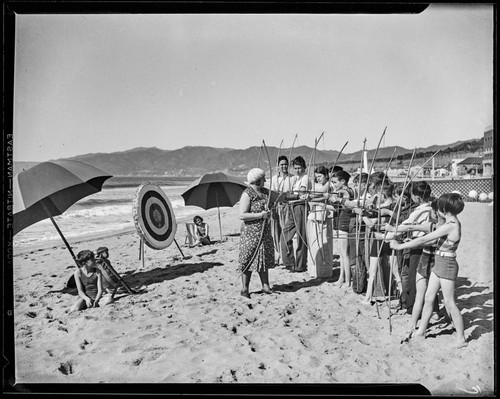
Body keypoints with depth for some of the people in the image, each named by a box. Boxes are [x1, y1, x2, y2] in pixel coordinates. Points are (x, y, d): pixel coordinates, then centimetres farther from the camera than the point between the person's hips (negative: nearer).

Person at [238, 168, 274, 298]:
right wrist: (260, 215, -20)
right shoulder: (247, 194, -14)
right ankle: (244, 289, 12)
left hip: (264, 232, 8)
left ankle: (265, 286, 23)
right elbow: (242, 215, -20)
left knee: (264, 258, 13)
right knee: (249, 260, 0)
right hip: (251, 232, -7)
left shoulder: (264, 192, 10)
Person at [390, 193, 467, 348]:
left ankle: (461, 338, 18)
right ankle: (421, 331, 23)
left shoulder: (450, 225, -22)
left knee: (450, 303, 3)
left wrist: (399, 246, -19)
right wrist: (411, 244, 10)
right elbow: (432, 240, 14)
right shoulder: (452, 223, 7)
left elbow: (424, 239, -23)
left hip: (447, 265, -9)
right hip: (439, 264, 9)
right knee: (428, 298, 13)